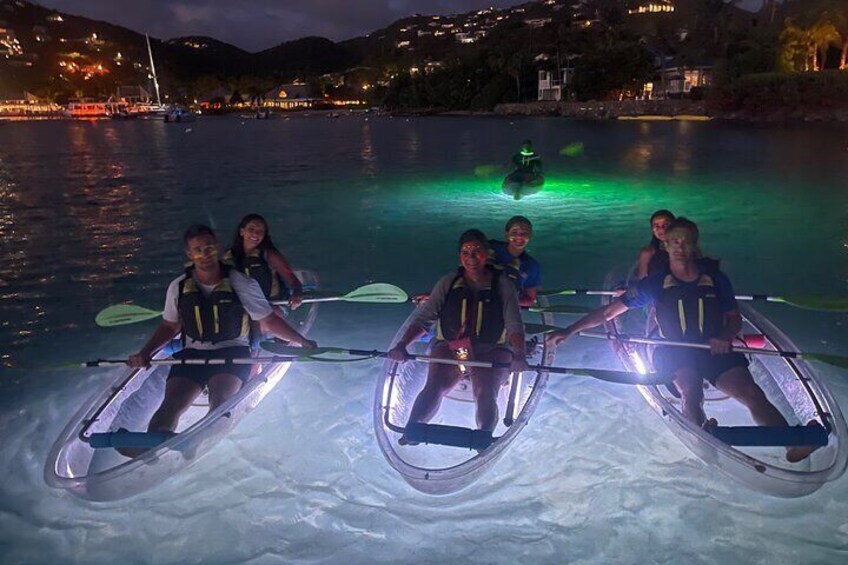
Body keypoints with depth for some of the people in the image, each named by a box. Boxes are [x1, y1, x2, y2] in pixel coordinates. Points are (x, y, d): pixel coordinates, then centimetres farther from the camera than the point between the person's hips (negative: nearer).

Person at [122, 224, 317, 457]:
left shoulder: (241, 283, -1)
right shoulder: (179, 287, 8)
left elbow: (268, 320, 4)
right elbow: (170, 326, 19)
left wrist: (301, 341, -4)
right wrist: (145, 353, 5)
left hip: (232, 353, -2)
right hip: (192, 354, 2)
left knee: (220, 399, -33)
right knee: (172, 404, -26)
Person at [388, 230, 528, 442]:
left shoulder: (502, 285, 4)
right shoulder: (449, 282, 7)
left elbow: (514, 325, -4)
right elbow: (424, 318, 3)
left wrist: (518, 354, -24)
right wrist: (402, 344, -13)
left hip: (491, 352, 0)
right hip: (449, 348, 1)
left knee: (486, 397, -28)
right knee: (433, 389, -26)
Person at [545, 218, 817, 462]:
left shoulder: (716, 279, 8)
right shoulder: (655, 284, 4)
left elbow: (735, 318, 17)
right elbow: (609, 311, 5)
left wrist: (725, 338, -9)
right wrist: (568, 331, -3)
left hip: (717, 351, 1)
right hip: (676, 354, -1)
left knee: (753, 394, -23)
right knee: (690, 391, -34)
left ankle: (793, 444, -31)